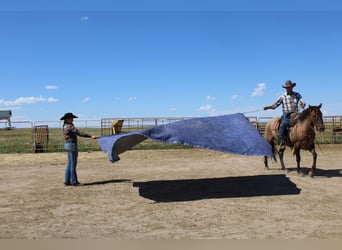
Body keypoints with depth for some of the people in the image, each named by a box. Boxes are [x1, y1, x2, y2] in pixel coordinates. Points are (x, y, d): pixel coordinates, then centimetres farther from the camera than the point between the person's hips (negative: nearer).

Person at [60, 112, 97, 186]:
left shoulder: (65, 126, 13)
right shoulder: (70, 126, -17)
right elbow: (79, 133, -22)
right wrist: (90, 136, -23)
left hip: (67, 145, 10)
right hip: (72, 145, -10)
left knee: (69, 164, 14)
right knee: (73, 164, -3)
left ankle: (67, 181, 17)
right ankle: (74, 181, 3)